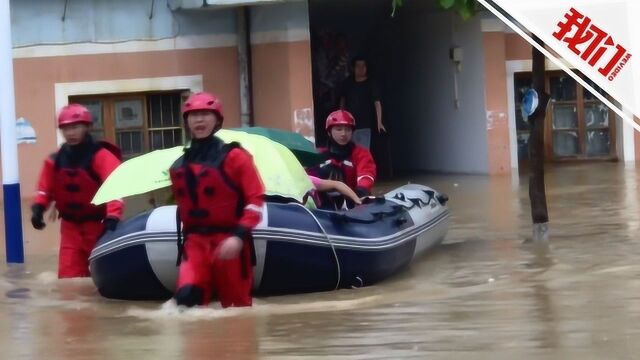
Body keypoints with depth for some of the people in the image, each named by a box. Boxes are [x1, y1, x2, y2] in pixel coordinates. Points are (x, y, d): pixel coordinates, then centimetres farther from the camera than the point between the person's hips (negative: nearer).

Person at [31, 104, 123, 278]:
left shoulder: (101, 156, -15)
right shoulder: (55, 161, 4)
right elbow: (46, 188, 10)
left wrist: (112, 218, -41)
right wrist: (38, 208, -11)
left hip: (98, 225, -5)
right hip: (70, 227, 5)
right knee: (68, 277, 0)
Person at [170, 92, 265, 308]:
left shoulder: (234, 157, -3)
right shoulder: (179, 168, 12)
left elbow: (255, 199, -9)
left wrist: (239, 236, -19)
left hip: (229, 241, -3)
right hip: (195, 242, 3)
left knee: (237, 308, 6)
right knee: (186, 295, -22)